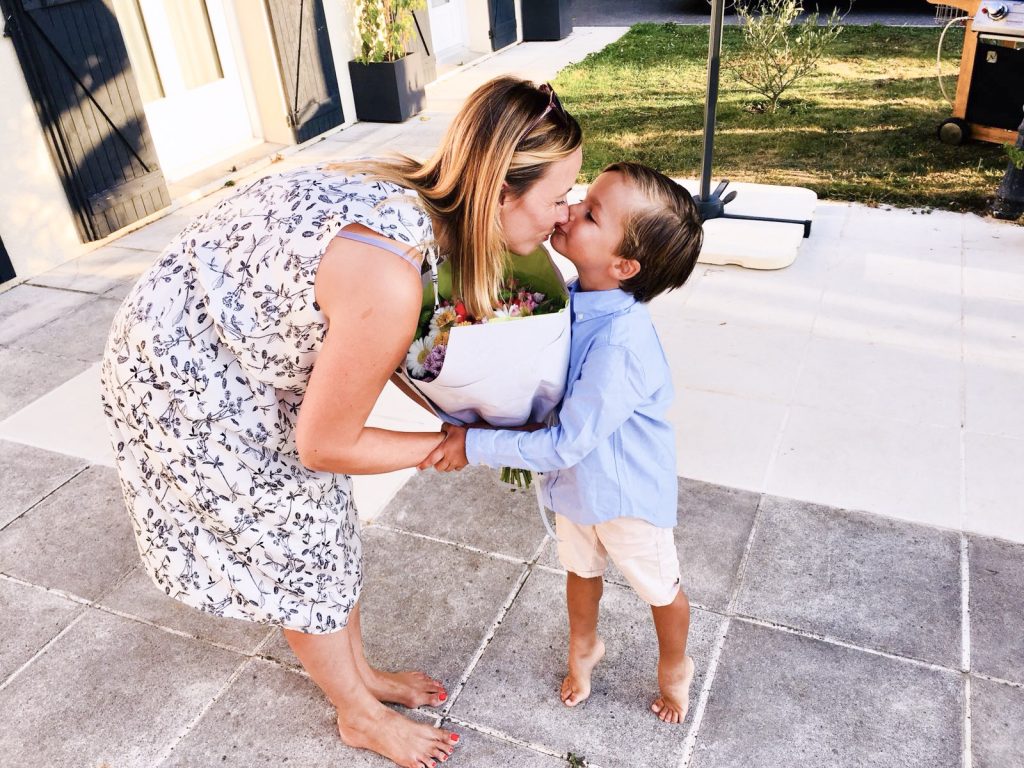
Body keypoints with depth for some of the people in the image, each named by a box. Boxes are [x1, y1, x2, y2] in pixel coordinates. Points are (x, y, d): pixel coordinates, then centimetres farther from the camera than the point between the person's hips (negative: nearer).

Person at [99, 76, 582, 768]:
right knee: (299, 553, 10)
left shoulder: (413, 193, -12)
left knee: (327, 524, 20)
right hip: (188, 381, -8)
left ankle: (362, 673, 44)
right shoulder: (390, 281, -37)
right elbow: (325, 445, -23)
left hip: (233, 340, 8)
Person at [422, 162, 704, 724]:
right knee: (580, 570, 30)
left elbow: (566, 444, -32)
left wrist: (475, 446, -27)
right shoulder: (570, 296, -14)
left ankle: (675, 666, 51)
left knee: (659, 588, 22)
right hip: (575, 483, 7)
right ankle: (584, 646, 59)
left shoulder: (620, 344, -38)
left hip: (627, 493, -7)